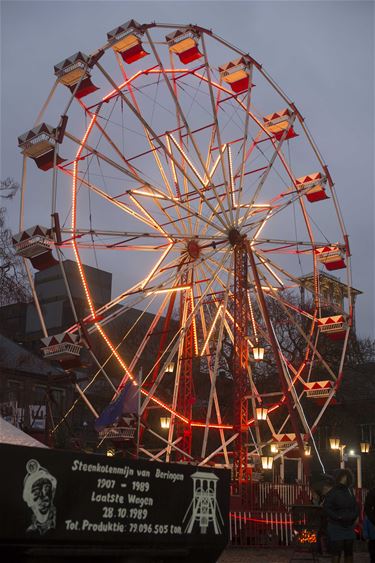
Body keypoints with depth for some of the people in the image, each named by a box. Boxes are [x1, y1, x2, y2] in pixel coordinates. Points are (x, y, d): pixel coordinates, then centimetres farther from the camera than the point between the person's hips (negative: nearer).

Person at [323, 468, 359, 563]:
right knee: (336, 552, -2)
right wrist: (338, 517, -18)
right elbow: (326, 508, -11)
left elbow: (355, 506, 15)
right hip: (336, 526, -5)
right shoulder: (332, 492, -10)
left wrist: (354, 515, -3)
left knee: (349, 551, 11)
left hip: (349, 526, 5)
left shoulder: (350, 491, 7)